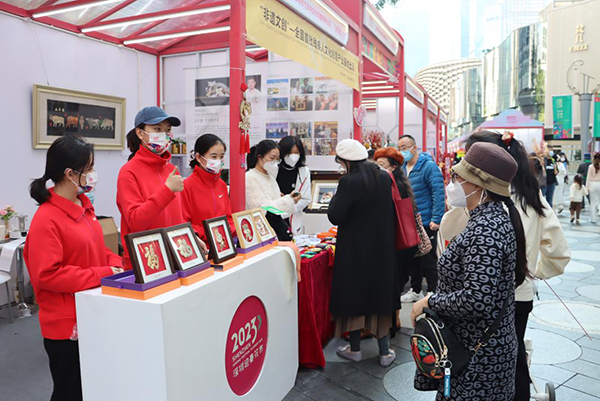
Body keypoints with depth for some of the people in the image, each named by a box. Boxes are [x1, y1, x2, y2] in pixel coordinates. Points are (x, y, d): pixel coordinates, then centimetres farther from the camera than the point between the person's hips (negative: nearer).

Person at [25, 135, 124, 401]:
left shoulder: (84, 207, 7)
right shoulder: (46, 219, -20)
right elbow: (46, 275, -25)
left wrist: (114, 265, -2)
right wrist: (101, 275, -23)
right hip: (68, 327, -8)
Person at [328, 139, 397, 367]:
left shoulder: (349, 181, -19)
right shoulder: (385, 177, 2)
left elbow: (334, 217, -18)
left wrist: (336, 198, -3)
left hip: (355, 249, -6)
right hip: (382, 247, 6)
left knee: (354, 294, 9)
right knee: (380, 293, 13)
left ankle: (355, 349, 23)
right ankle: (385, 352, 20)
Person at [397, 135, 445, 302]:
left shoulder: (428, 166, -13)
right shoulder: (402, 167, 8)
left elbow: (439, 193, -18)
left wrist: (436, 219, -22)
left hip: (426, 222, -7)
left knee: (428, 259, 3)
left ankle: (433, 293, 17)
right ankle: (415, 290, 30)